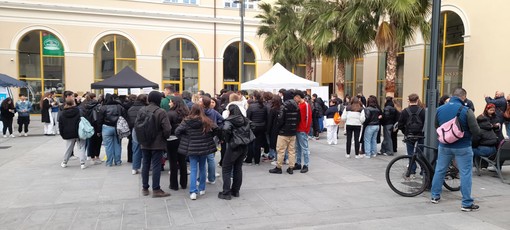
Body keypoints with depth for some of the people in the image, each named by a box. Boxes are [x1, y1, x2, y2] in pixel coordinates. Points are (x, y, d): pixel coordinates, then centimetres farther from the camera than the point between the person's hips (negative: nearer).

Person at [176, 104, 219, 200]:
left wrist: (185, 138, 4)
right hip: (204, 148, 1)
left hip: (191, 148, -1)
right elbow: (216, 129, -8)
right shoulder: (206, 121, -6)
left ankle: (193, 192, -3)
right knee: (202, 168, 15)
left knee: (193, 169, 4)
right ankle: (202, 189, 24)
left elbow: (177, 131, -11)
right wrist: (209, 137, 6)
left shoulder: (186, 121, -8)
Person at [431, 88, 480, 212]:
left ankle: (435, 196, 26)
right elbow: (476, 131, -13)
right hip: (462, 147, -4)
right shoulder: (466, 111, -16)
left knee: (439, 170, 16)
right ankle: (467, 203, 8)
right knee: (465, 174, 4)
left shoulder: (440, 109, -3)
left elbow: (436, 126, 11)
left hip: (444, 146, 4)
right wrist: (467, 133, 7)